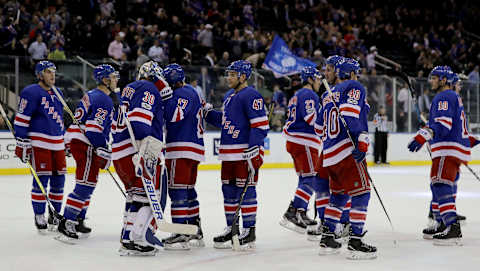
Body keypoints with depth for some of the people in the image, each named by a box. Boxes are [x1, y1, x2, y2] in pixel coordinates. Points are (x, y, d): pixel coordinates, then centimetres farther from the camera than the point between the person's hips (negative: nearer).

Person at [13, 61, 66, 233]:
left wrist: (65, 140, 26)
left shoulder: (57, 94, 17)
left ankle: (55, 214, 18)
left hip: (57, 144, 7)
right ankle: (39, 216, 2)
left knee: (59, 179, 7)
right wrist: (22, 143, -14)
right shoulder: (31, 92, -8)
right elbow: (21, 119, -11)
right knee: (41, 179, -7)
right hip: (39, 143, -7)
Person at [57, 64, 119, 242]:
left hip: (76, 141, 11)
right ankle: (66, 223, -16)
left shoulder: (91, 95, 20)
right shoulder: (104, 99, -13)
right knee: (85, 185, -13)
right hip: (85, 145, -11)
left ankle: (78, 221, 24)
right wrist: (103, 151, -20)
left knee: (88, 184, 18)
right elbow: (94, 128, -21)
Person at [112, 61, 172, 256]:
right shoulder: (149, 89, -6)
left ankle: (128, 236, 22)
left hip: (120, 152, 10)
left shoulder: (129, 89, 24)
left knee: (136, 194, 19)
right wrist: (147, 142, -29)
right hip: (138, 150, -10)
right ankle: (133, 240, -17)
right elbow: (139, 118, -21)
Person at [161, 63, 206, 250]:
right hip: (194, 148, 11)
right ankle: (195, 233, 20)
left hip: (182, 149, -11)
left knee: (177, 190, -10)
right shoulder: (191, 92, 22)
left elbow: (175, 116, -25)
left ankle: (181, 234, -12)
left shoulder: (183, 93, -10)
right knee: (188, 190, 15)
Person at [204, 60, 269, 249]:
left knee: (246, 190, -6)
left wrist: (254, 150, -22)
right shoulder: (229, 96, 19)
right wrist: (208, 112, 15)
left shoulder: (251, 96, -11)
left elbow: (261, 125, -17)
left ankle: (249, 232, -1)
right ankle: (231, 229, 22)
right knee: (229, 190, 12)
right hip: (228, 154, 9)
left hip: (246, 153, -9)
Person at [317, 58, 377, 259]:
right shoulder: (354, 87, -2)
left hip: (329, 154, 9)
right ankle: (355, 242, -12)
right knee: (361, 193, -6)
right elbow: (350, 113, -20)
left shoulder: (328, 96, 23)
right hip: (348, 151, -9)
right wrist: (361, 139, -22)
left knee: (338, 195, 19)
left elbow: (321, 127, 26)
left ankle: (326, 239, 21)